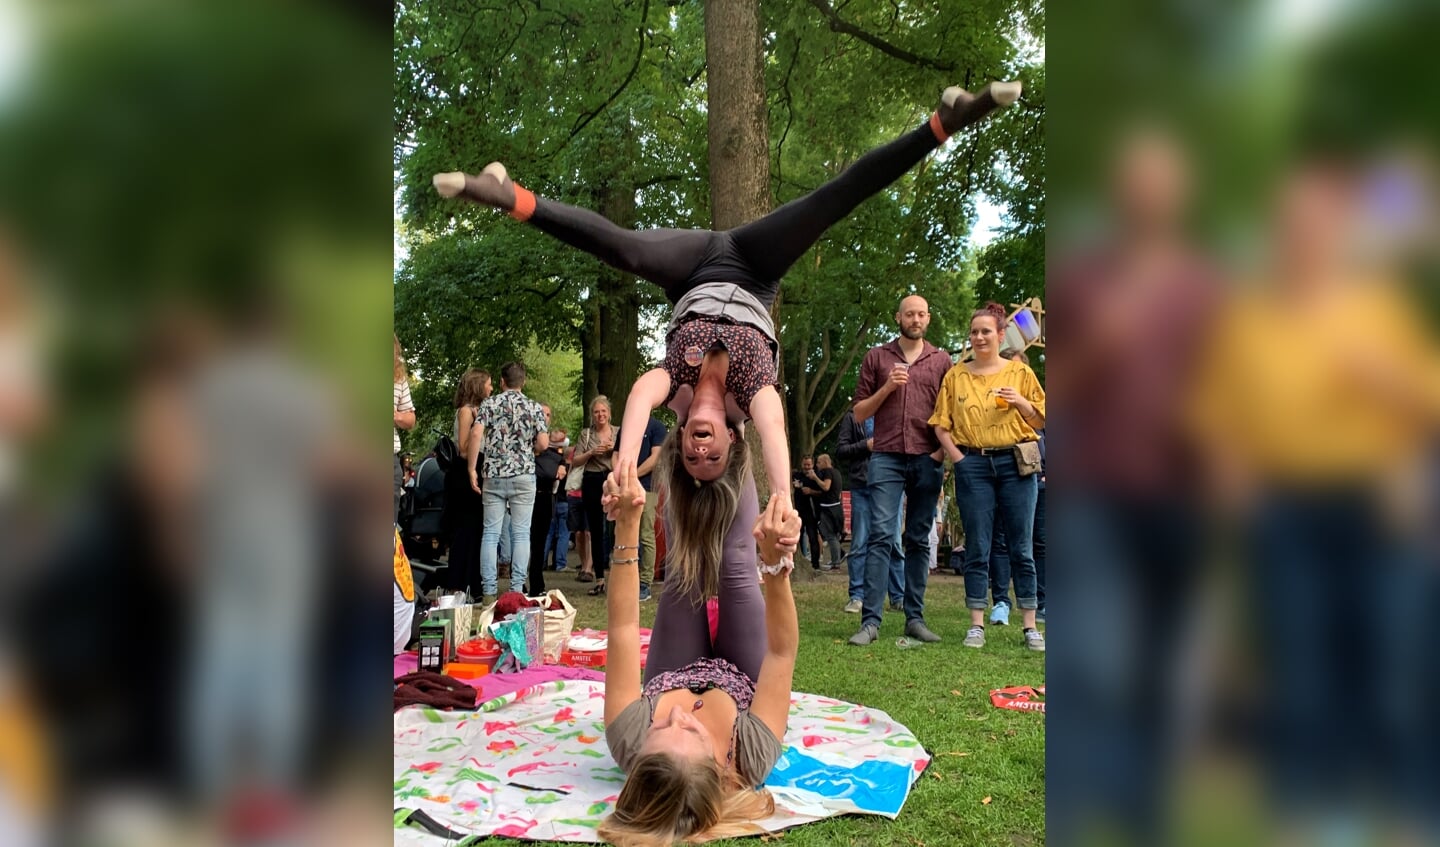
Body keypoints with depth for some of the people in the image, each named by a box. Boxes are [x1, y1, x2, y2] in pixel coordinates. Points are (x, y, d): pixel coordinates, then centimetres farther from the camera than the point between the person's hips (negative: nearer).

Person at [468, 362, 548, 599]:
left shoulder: (490, 404, 3)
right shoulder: (534, 407, 3)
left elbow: (477, 434, -9)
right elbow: (543, 443, -4)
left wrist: (472, 469, -5)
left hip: (493, 475, 1)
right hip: (524, 475, -1)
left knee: (490, 533, 4)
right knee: (521, 533, 3)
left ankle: (489, 590, 3)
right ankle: (517, 588, 2)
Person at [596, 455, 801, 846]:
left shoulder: (628, 741, -44)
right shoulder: (755, 756, -46)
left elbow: (623, 627, -42)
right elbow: (782, 651, -41)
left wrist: (627, 525, -47)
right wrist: (776, 561, -55)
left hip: (668, 682, 1)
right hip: (740, 685, -1)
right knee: (736, 569, 0)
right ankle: (733, 471, 28)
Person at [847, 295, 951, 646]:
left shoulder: (942, 360, 13)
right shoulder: (876, 357, 11)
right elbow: (859, 412, 9)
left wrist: (944, 448, -2)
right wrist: (887, 387, -5)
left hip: (927, 460, 1)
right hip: (887, 458, -1)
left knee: (919, 540, 5)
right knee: (881, 536, -9)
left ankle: (914, 618, 10)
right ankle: (870, 621, -11)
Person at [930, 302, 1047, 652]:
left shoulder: (1020, 372, 7)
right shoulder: (955, 375, 9)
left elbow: (1041, 421, 9)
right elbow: (941, 425, 6)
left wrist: (1020, 402, -9)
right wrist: (958, 458, -5)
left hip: (1016, 464, 0)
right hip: (973, 466, 0)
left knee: (1021, 547, 3)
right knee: (977, 548, 3)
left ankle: (1030, 626, 10)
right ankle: (976, 625, 9)